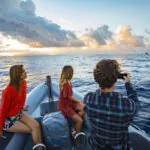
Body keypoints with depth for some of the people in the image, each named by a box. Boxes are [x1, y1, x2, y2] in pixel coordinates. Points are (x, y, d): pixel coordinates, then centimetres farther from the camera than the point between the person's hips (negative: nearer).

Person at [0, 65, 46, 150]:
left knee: (36, 125, -12)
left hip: (19, 113, 6)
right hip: (9, 119, -6)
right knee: (32, 130, -9)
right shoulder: (8, 91, -28)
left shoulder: (23, 83, -8)